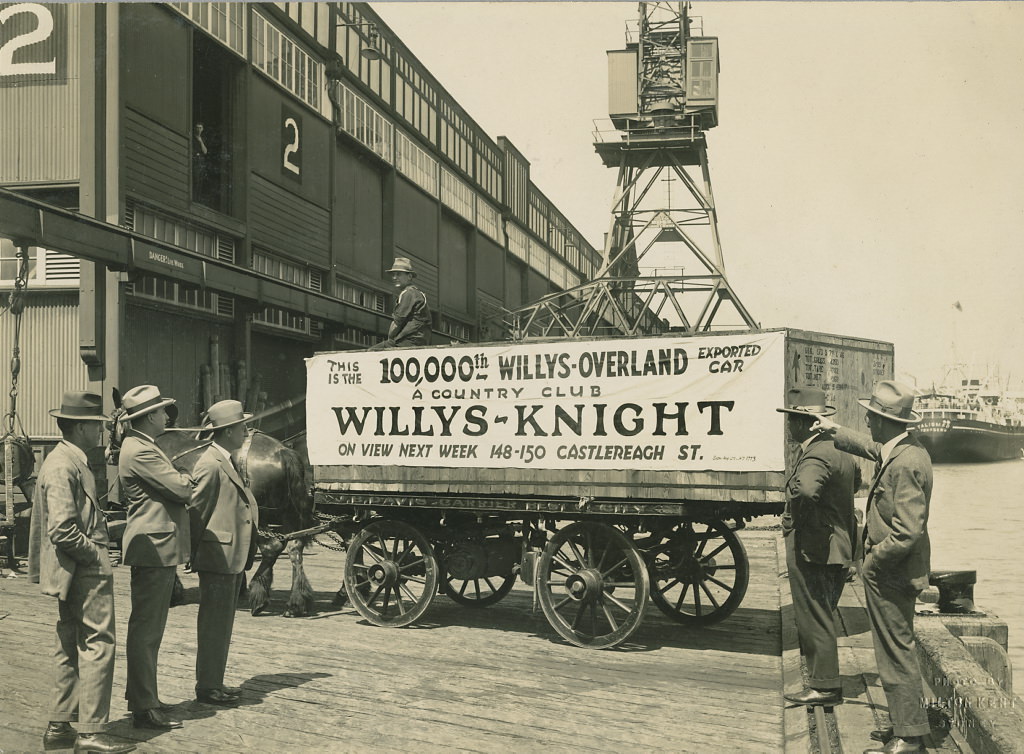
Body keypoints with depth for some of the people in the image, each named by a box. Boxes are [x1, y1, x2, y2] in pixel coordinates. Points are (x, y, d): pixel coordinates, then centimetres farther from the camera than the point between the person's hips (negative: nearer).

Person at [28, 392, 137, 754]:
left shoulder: (70, 460, 14)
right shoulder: (63, 466, -17)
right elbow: (62, 530, -25)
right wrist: (97, 555, -14)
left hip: (78, 571, 11)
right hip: (86, 572, -11)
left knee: (71, 649, 15)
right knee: (97, 645, -7)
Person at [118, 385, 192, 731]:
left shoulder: (142, 446, 17)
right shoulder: (140, 451, -18)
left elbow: (174, 491, 19)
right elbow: (182, 489, -19)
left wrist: (179, 479, -2)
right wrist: (184, 478, 2)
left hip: (155, 546, 11)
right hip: (154, 547, -11)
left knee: (149, 627, 18)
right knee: (145, 628, -5)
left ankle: (141, 694, 28)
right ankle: (144, 708, 1)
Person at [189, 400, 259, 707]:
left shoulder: (228, 462, 17)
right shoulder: (210, 465, -15)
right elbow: (196, 511, -15)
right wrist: (194, 554, -11)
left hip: (233, 558, 10)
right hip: (217, 557, -10)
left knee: (223, 623, 15)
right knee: (214, 624, -2)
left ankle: (215, 683, 24)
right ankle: (207, 687, 7)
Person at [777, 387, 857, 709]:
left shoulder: (815, 456, -20)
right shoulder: (840, 450, 12)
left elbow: (808, 490, -41)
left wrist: (794, 513, -22)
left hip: (811, 550, -10)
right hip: (837, 549, 10)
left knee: (814, 620, 0)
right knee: (820, 618, 18)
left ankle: (824, 686, 7)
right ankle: (823, 680, 27)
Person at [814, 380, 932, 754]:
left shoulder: (906, 463, -25)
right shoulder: (895, 450, 5)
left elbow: (907, 532, -28)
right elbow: (871, 447, 31)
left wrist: (872, 561, -16)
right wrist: (836, 431, 39)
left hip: (889, 574, -10)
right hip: (892, 572, 10)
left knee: (896, 655, 0)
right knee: (896, 650, 19)